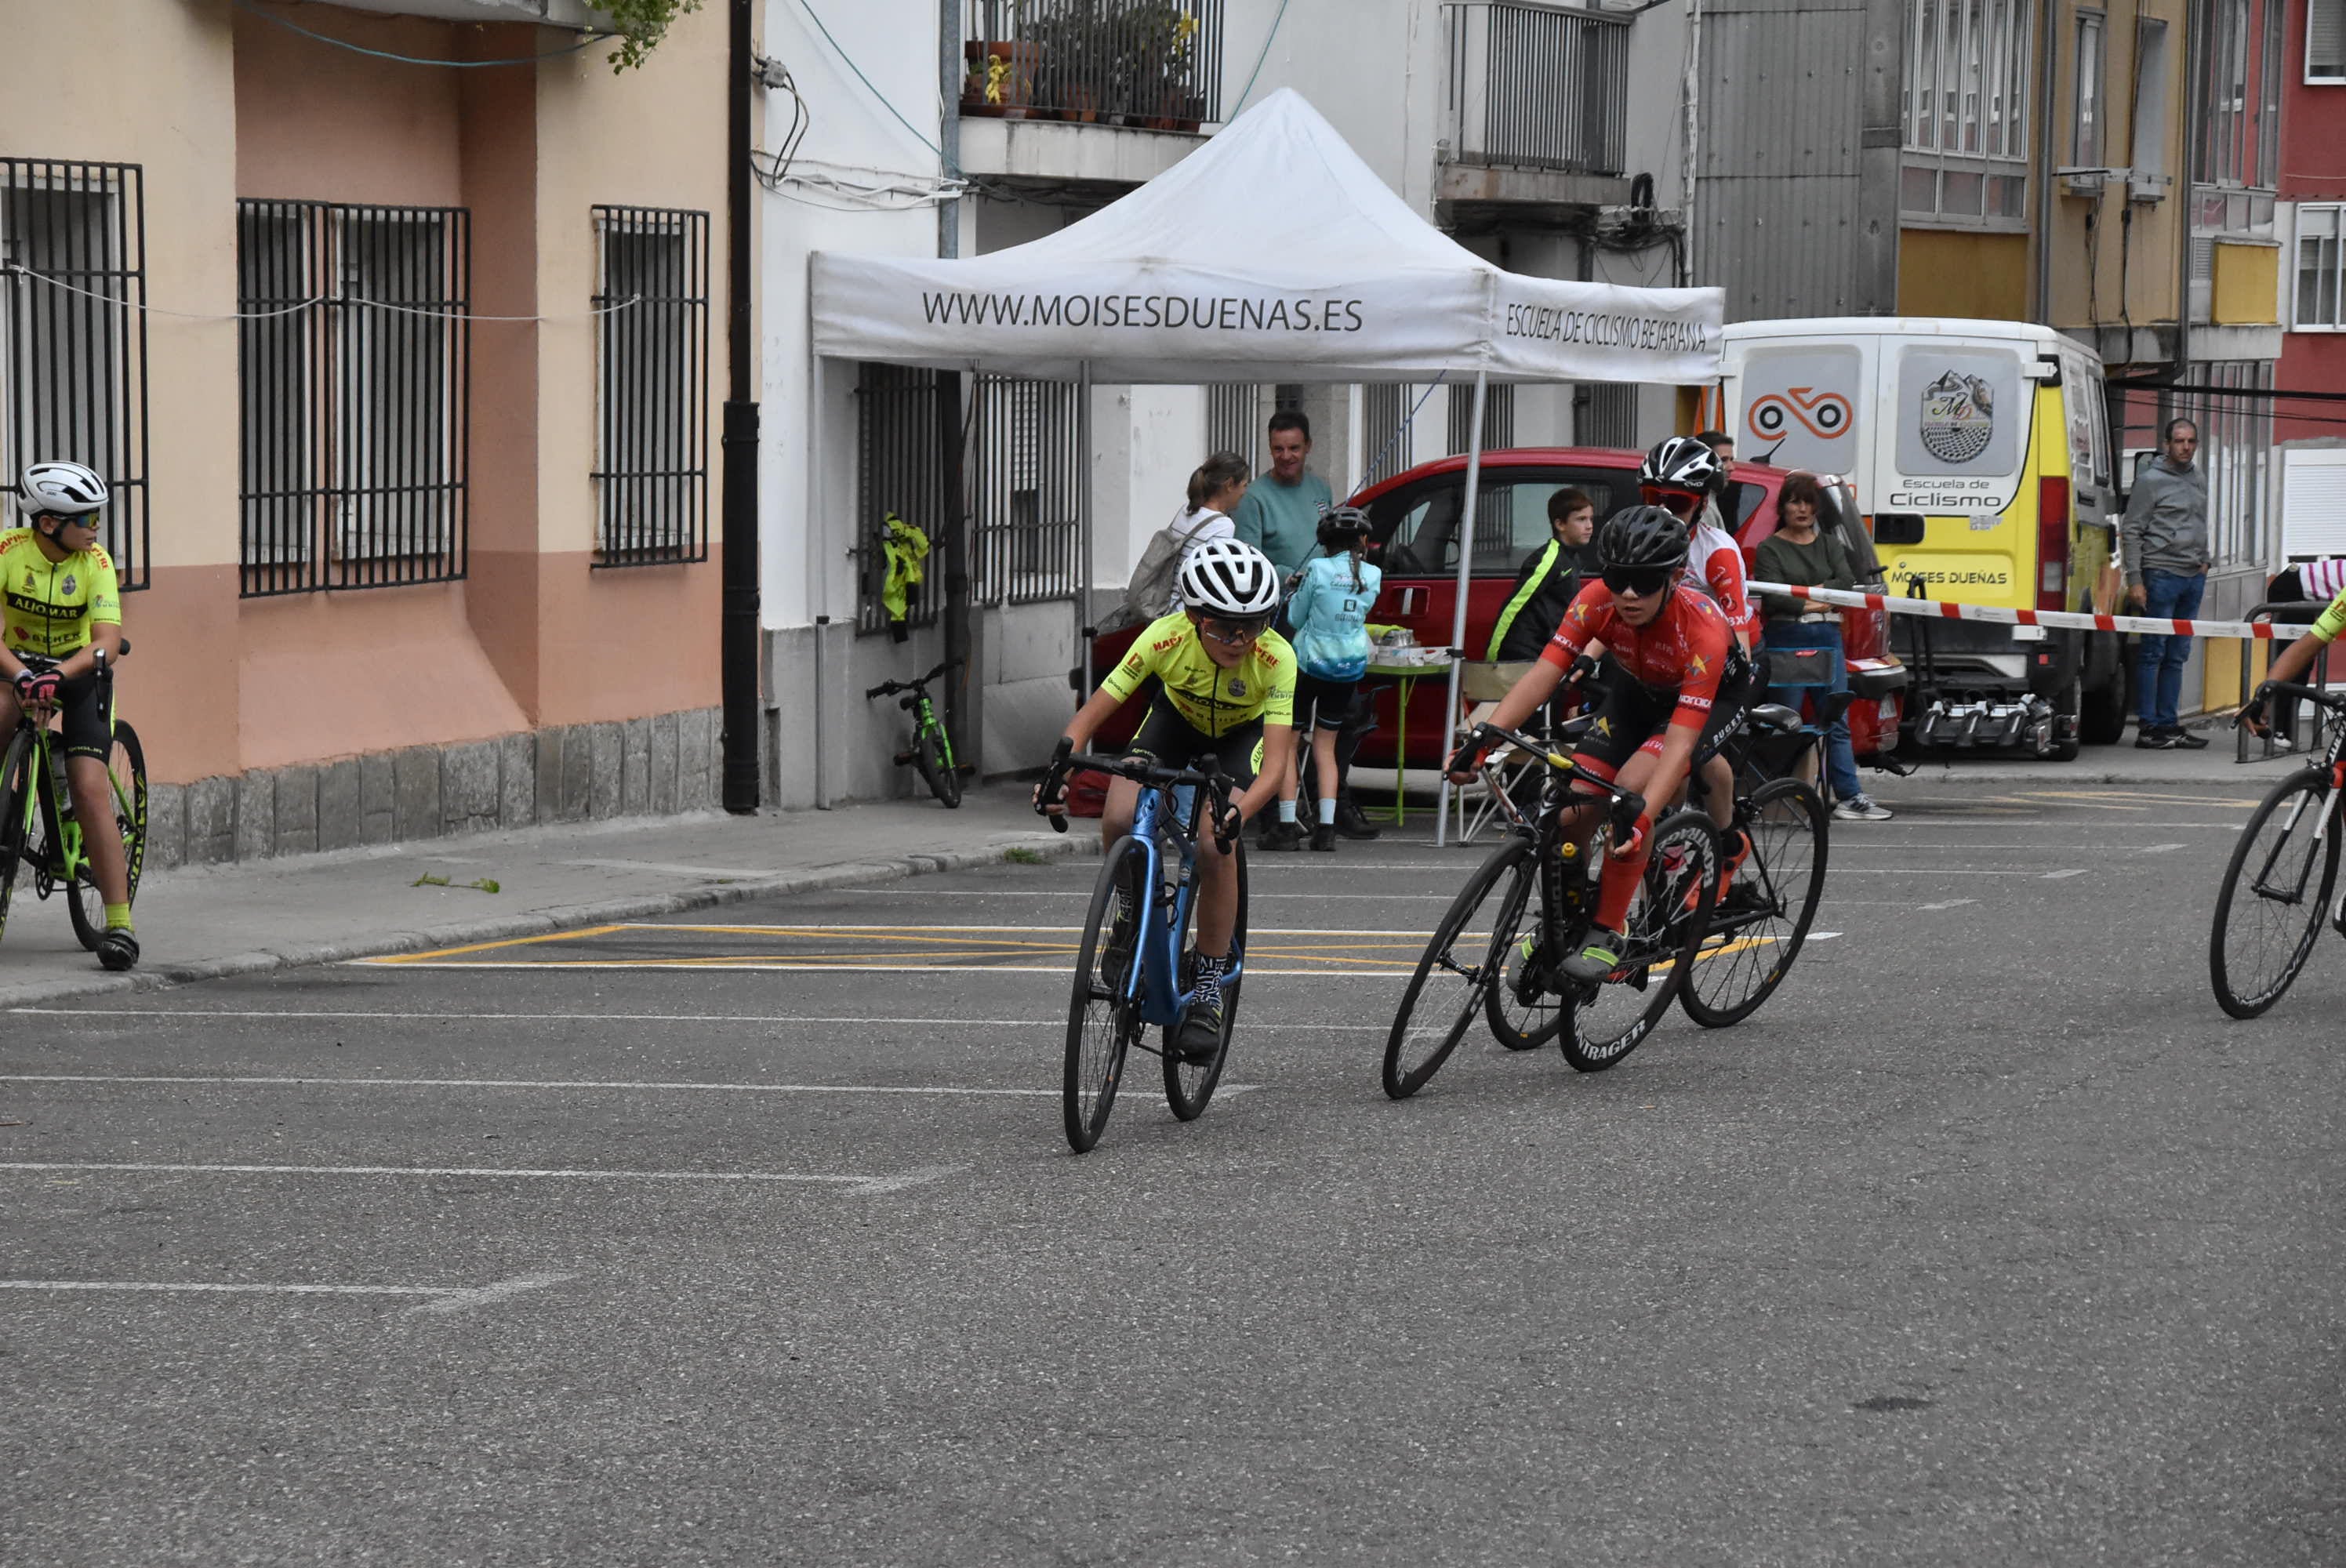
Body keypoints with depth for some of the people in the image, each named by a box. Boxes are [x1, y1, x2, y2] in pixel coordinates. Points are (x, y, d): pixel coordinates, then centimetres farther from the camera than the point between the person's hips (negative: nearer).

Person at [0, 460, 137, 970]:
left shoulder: (95, 562, -19)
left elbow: (108, 642, -28)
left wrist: (58, 673, -45)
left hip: (80, 672, -2)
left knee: (91, 790, -16)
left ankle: (119, 925, -17)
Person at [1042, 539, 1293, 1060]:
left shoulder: (1276, 658, -35)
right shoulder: (1167, 637, -33)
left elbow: (1277, 762, -40)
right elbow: (1094, 711, -30)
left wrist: (1237, 813, -58)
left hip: (1240, 734, -2)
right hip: (1176, 719, 2)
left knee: (1215, 846, -26)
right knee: (1120, 818, -25)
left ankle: (1209, 987, -10)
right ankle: (1133, 910, 7)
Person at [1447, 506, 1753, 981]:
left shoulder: (1701, 627, -39)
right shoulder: (1598, 600, -28)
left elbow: (1679, 742, -43)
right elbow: (1543, 674, -31)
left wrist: (1642, 813, -56)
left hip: (1715, 695, -4)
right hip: (1638, 688, 4)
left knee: (1631, 787, -29)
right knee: (1573, 808, -12)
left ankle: (1608, 934, -17)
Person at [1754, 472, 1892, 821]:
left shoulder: (1829, 545, 16)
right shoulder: (1770, 549, 2)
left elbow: (1847, 582, 0)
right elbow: (1773, 598, -10)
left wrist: (1809, 592, -10)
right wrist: (1817, 603, -9)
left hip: (1827, 638, 4)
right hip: (1785, 639, -4)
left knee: (1837, 721, 0)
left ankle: (1849, 796, -2)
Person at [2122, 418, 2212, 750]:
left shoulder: (2199, 477, 15)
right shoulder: (2150, 480, -6)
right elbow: (2132, 533, -7)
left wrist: (2205, 560, 16)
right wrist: (2135, 580, -12)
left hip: (2193, 575, 7)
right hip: (2161, 573, -7)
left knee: (2177, 655, 9)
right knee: (2153, 652, -6)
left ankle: (2168, 723, 14)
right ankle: (2148, 727, -5)